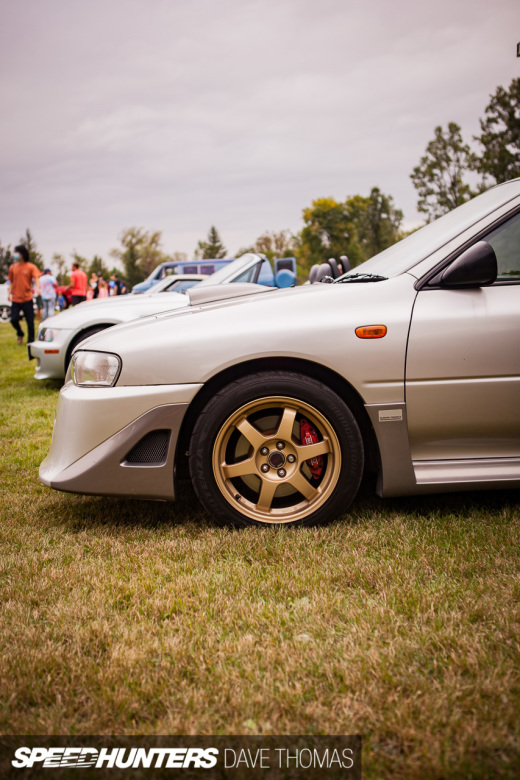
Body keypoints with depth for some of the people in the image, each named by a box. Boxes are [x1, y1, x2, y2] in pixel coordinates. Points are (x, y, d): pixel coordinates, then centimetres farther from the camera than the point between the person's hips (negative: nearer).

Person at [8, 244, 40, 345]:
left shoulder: (31, 267, 0)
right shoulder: (12, 267, 10)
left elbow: (36, 278, -13)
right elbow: (12, 282, 15)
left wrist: (37, 288, -32)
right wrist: (9, 292, 1)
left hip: (27, 299, -3)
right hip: (15, 299, 3)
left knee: (30, 322, -1)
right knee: (14, 319, -6)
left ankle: (30, 341, 12)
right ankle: (20, 334, 24)